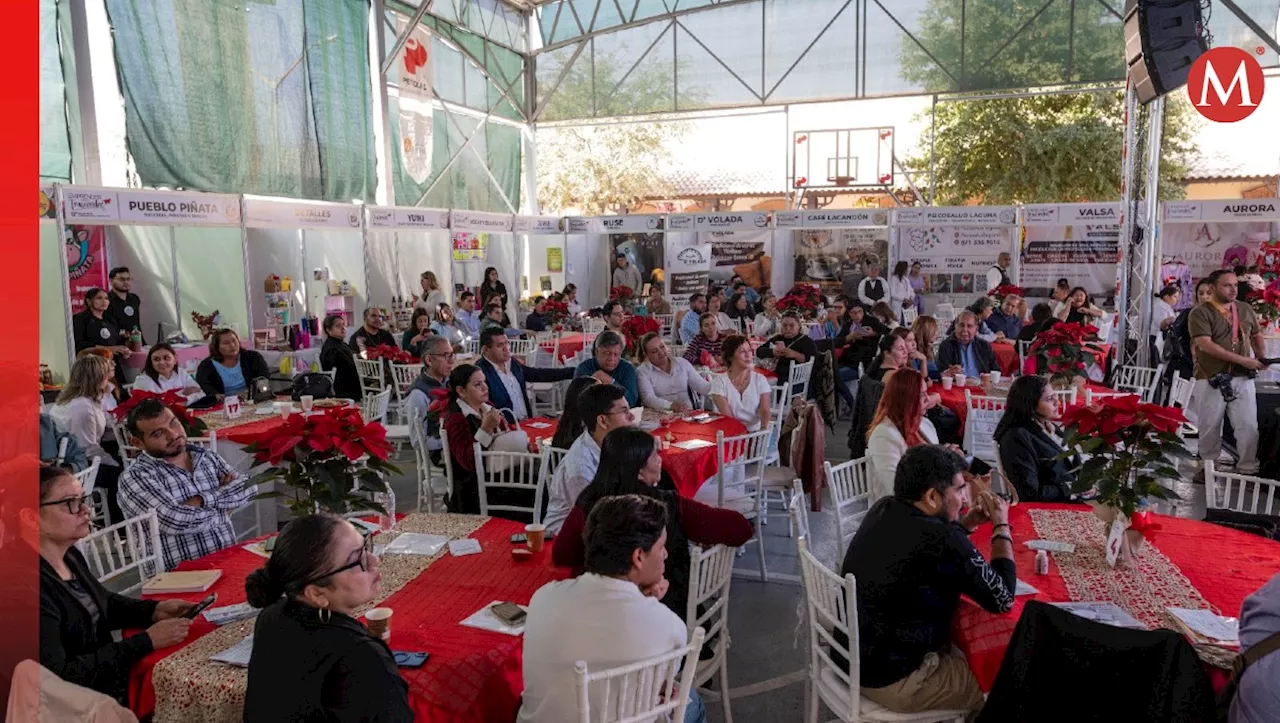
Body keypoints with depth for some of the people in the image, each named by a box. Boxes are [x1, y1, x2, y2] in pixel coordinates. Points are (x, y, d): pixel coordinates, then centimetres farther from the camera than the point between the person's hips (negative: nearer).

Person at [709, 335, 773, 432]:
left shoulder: (760, 379, 6)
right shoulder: (719, 381, 0)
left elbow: (765, 410, -5)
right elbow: (727, 416, -9)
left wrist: (763, 429, -24)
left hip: (755, 432, 2)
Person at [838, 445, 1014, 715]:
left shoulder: (883, 510, -2)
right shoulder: (944, 542, -26)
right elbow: (1003, 600, -12)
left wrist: (966, 524, 8)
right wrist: (1001, 526, -3)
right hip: (891, 680, -8)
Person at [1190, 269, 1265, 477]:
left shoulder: (1246, 310, 10)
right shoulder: (1200, 313, -9)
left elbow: (1257, 336, 24)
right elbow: (1206, 345, -19)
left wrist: (1261, 359, 5)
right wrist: (1242, 360, -20)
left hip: (1242, 378, 4)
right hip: (1211, 380, -4)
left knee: (1248, 426, 4)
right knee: (1210, 427, 6)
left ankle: (1248, 468, 15)